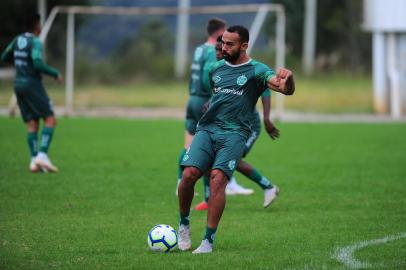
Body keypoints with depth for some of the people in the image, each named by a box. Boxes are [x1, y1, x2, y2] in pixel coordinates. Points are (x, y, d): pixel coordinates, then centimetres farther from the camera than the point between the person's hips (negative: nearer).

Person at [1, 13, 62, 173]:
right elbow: (38, 64, -25)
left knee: (32, 124, 7)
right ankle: (42, 155, -19)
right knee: (50, 120, -5)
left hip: (19, 85, 8)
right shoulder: (35, 42, -13)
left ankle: (34, 161, -4)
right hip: (33, 85, -8)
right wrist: (55, 74, -12)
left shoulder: (18, 39, 10)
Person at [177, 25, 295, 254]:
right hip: (207, 129, 4)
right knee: (189, 175, -16)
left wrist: (288, 78, -33)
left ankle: (209, 240, -17)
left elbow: (287, 90, -12)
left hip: (234, 134, -4)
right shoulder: (216, 69, 17)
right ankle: (184, 225, 8)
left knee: (218, 179, -22)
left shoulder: (256, 70, 2)